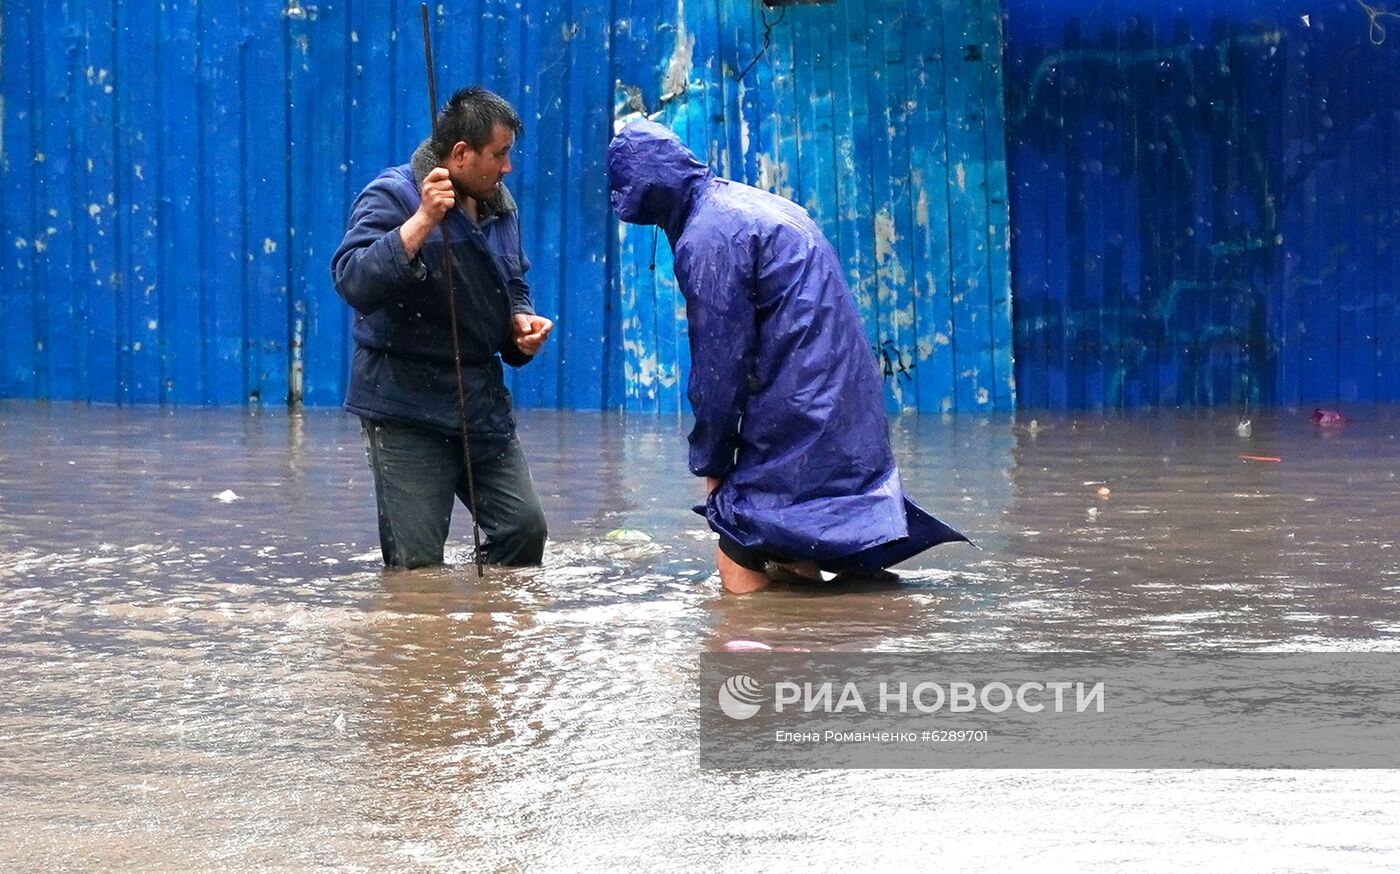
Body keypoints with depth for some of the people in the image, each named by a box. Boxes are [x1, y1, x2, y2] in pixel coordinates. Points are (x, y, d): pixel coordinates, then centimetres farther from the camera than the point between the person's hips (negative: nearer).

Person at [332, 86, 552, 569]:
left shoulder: (499, 204, 10)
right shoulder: (391, 197, -12)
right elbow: (353, 280, -28)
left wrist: (521, 319, 4)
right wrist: (422, 221, -33)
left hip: (483, 400, 7)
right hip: (407, 407, -7)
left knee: (524, 528, 3)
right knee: (416, 561, -7)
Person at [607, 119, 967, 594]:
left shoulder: (707, 236, -15)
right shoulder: (745, 200, 15)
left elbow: (720, 361, -13)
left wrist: (709, 461, 0)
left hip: (793, 419, -10)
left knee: (742, 571, -6)